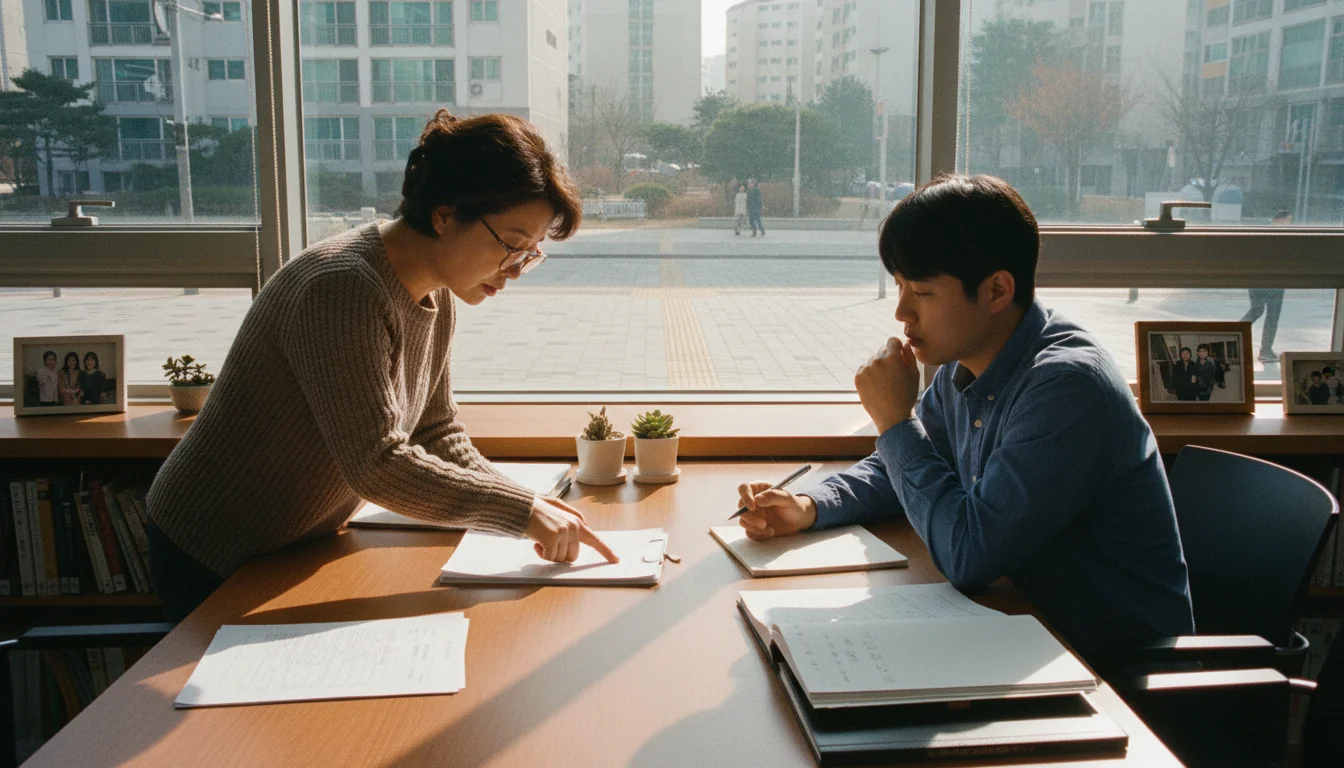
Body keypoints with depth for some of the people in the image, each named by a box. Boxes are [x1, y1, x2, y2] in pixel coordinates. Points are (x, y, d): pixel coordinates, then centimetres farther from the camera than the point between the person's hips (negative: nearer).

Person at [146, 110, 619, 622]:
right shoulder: (342, 291, -30)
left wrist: (530, 510, -11)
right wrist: (520, 510, -30)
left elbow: (436, 435, 4)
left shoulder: (437, 296, -1)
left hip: (304, 545, 8)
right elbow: (377, 465, -35)